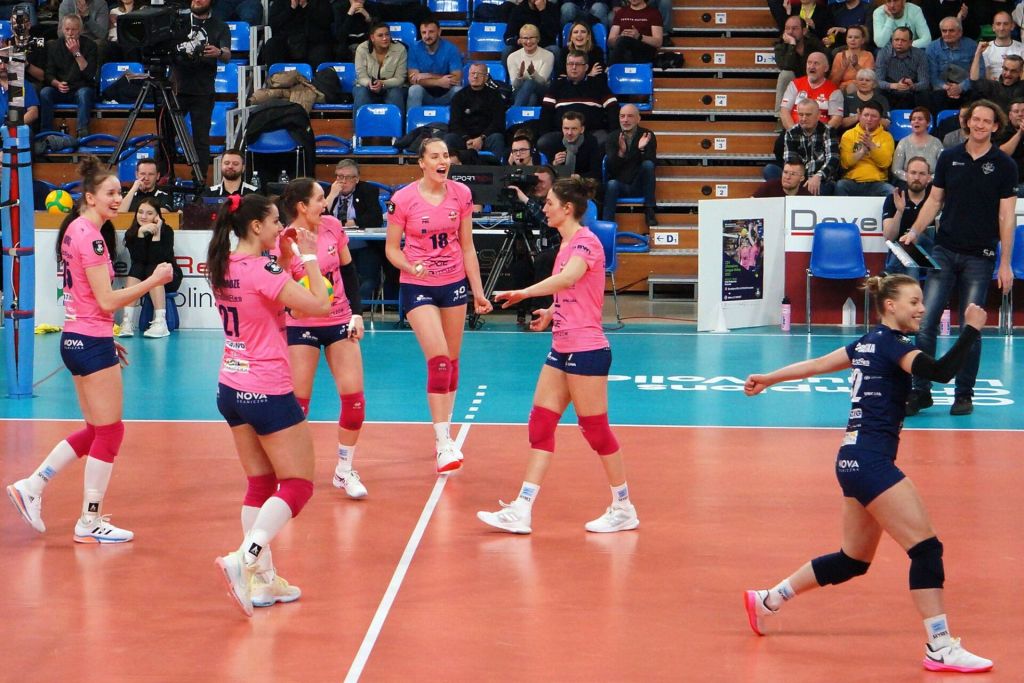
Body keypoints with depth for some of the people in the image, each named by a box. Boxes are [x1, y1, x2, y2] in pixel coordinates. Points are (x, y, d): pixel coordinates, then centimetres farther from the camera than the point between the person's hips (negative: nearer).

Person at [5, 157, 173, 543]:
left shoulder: (75, 229, 12)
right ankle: (90, 524, 6)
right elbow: (107, 300, -20)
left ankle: (31, 487, 19)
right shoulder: (90, 237, -17)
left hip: (77, 338, 10)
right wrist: (154, 281, -15)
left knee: (96, 430, 18)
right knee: (110, 431, 0)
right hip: (91, 342, -10)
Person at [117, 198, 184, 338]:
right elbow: (138, 259, -20)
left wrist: (156, 234, -30)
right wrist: (141, 233, -28)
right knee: (135, 269, -30)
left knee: (153, 271, -34)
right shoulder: (131, 233, -5)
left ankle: (160, 323, -41)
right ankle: (127, 322, -38)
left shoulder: (166, 231, -11)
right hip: (142, 277, 2)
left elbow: (158, 260, -23)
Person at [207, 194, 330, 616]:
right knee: (298, 484, 0)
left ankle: (262, 580, 13)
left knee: (260, 484, 14)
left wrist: (286, 259, 12)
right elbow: (319, 304, -21)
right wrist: (308, 256, -11)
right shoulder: (262, 270, -19)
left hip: (231, 388, 8)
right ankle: (245, 558, -17)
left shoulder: (224, 266, 5)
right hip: (268, 393, -8)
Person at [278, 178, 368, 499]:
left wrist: (357, 313, 4)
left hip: (340, 322, 4)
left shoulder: (333, 226, -5)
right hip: (301, 326, -4)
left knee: (354, 397, -3)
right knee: (297, 403, -5)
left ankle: (344, 471, 13)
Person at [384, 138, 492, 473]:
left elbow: (467, 246, 7)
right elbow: (392, 248, -4)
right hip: (418, 287, -4)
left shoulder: (461, 194, -1)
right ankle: (442, 445, -12)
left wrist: (478, 291, 8)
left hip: (454, 284, 4)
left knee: (451, 363, 10)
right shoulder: (402, 200, -12)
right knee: (439, 360, -16)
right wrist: (410, 267, -24)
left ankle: (446, 436, 24)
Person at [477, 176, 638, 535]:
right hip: (562, 349, 9)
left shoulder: (586, 241, -14)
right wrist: (551, 312, 12)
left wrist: (524, 293, -32)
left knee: (595, 428, -1)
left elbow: (567, 278, -34)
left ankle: (624, 509, 12)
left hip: (586, 350, -9)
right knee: (540, 422, 4)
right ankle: (521, 511, 3)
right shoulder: (567, 244, 14)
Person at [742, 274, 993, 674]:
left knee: (853, 560, 18)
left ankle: (768, 600, 29)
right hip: (870, 460, -10)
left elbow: (815, 365, 26)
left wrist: (768, 380, 37)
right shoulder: (891, 343, -11)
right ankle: (940, 649, -13)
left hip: (855, 459, 10)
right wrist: (972, 330, -21)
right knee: (927, 548, -12)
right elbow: (941, 371, -27)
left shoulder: (870, 343, 16)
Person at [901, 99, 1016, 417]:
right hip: (944, 251, 2)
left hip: (980, 257, -2)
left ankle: (964, 395, 13)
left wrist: (1005, 263, -5)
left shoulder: (1004, 165, -1)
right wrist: (914, 231, -1)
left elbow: (1006, 216, -2)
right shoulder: (949, 158, 6)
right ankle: (920, 391, 2)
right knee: (925, 322, -6)